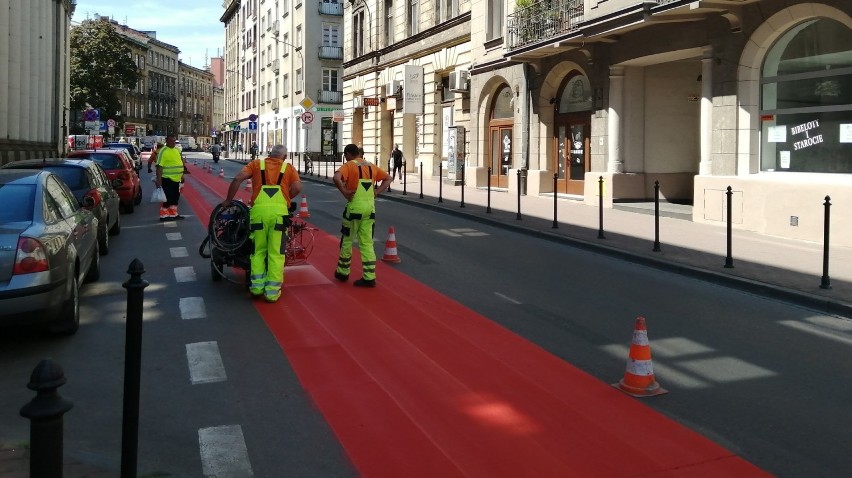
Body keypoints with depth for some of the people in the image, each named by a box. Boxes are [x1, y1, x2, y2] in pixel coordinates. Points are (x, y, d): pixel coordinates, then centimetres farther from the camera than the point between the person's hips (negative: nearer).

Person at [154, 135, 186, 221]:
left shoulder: (177, 150, 12)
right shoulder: (163, 151, -14)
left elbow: (180, 162, 22)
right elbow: (159, 166, -19)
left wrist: (182, 175, 21)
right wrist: (158, 180, -24)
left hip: (176, 179, 8)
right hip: (167, 179, -8)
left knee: (175, 197, 14)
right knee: (168, 198, -5)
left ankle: (173, 214, 24)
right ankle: (163, 215, 3)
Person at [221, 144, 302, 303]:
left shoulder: (257, 163, 19)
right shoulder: (288, 168, 18)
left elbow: (238, 178, 6)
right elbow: (297, 188, 2)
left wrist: (228, 200, 14)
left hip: (258, 209, 1)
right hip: (279, 210, -1)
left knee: (258, 250, 16)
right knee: (276, 252, 5)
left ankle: (257, 285, 13)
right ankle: (272, 291, 5)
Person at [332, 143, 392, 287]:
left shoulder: (349, 165, -6)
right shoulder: (371, 166, 12)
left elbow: (336, 178, -25)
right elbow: (388, 178, 18)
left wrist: (344, 192, -13)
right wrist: (376, 192, 9)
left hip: (354, 207, -5)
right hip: (370, 207, 5)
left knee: (347, 239, 11)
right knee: (367, 242, 7)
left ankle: (343, 272, 23)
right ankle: (369, 277, 4)